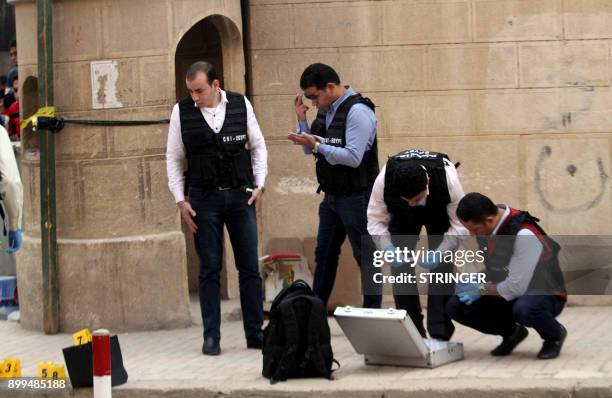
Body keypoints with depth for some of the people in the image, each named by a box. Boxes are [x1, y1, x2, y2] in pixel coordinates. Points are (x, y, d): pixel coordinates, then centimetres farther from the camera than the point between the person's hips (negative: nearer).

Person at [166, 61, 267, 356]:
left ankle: (255, 333, 11)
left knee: (250, 267, 4)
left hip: (241, 195, 1)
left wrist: (259, 185, 0)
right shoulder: (182, 111, -3)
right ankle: (211, 336, 7)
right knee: (209, 269, 1)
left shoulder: (240, 105, -1)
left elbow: (258, 146, 8)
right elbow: (174, 158, 3)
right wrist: (180, 200, -3)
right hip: (204, 198, -1)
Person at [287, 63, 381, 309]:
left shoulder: (357, 111, -18)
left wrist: (318, 145, -24)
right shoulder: (325, 110, 8)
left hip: (356, 197, -9)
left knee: (365, 257, 0)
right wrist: (302, 119, 2)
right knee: (324, 254, 15)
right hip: (331, 196, 9)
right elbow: (310, 150, 14)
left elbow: (353, 158, -25)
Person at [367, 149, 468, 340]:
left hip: (439, 212, -1)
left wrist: (439, 252, -44)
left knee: (441, 266, -15)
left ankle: (440, 334, -11)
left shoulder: (448, 179, -42)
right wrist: (388, 248, -42)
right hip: (402, 216, 2)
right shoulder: (383, 181, -39)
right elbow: (375, 220, -25)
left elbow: (460, 224, -30)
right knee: (400, 266, -9)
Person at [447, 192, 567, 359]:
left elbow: (517, 287, -29)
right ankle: (512, 332, 11)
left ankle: (554, 334, -7)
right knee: (455, 306, -10)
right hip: (506, 293, 7)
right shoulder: (487, 228, -7)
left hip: (544, 295, -7)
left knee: (523, 309, -41)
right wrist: (475, 284, -9)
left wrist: (482, 289, -16)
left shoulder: (524, 235, -31)